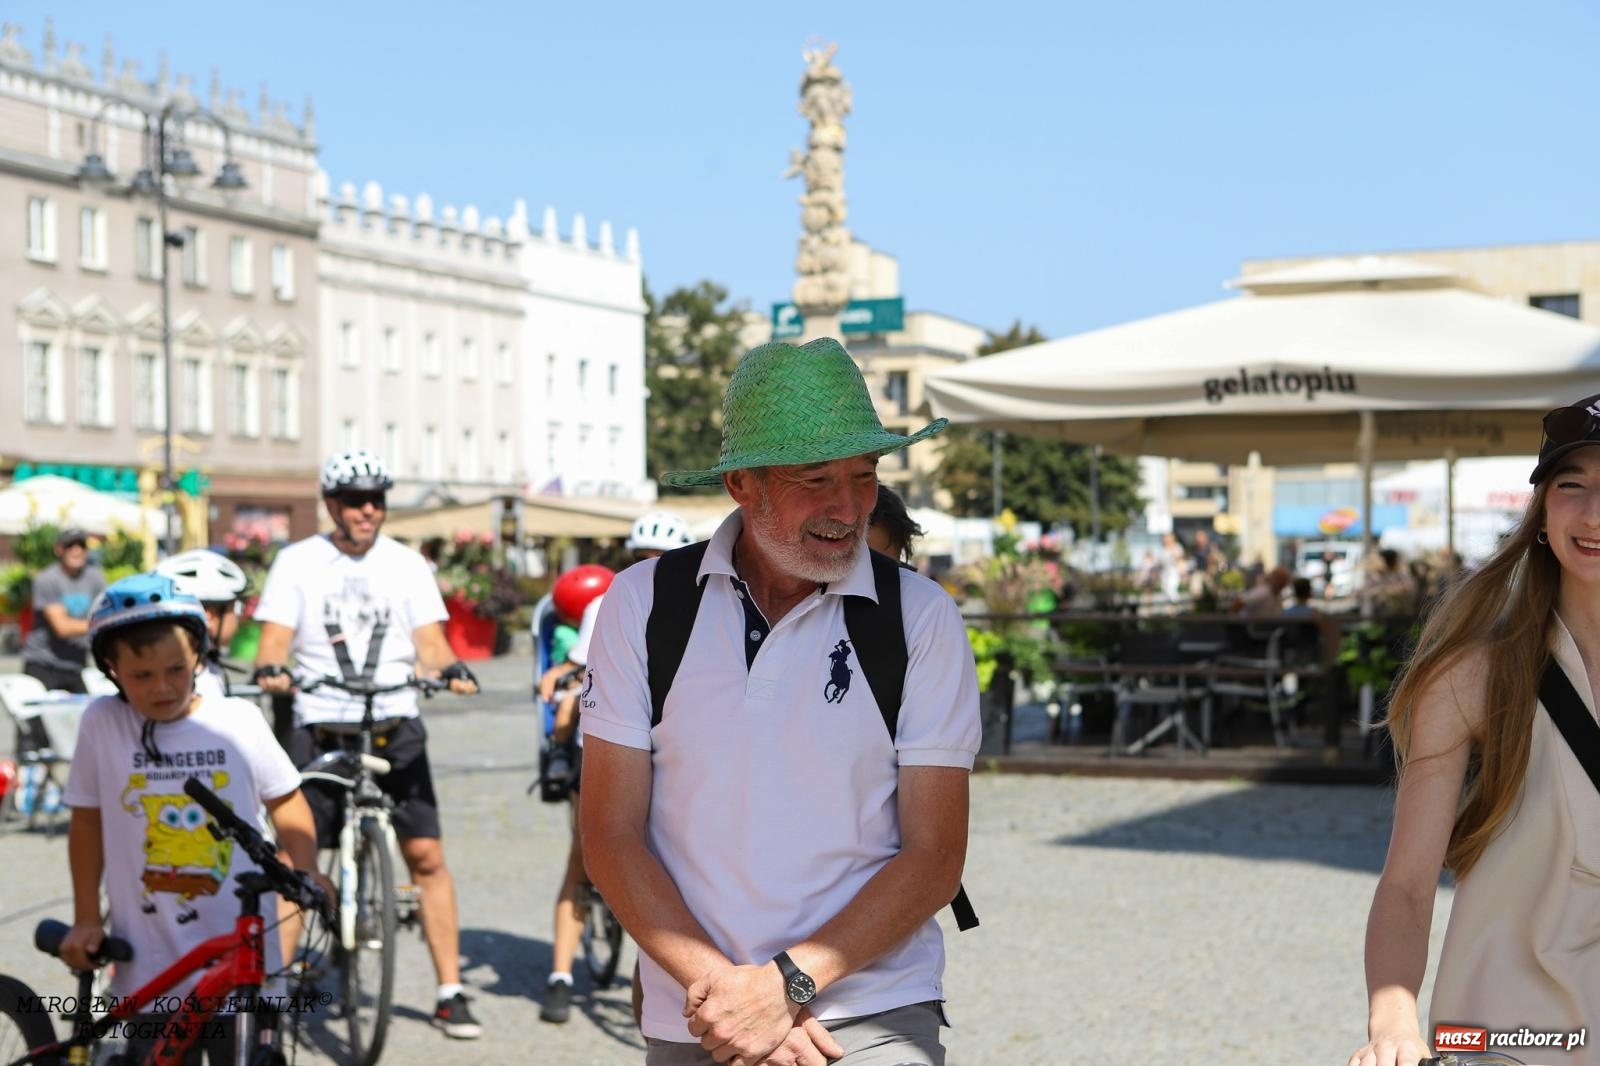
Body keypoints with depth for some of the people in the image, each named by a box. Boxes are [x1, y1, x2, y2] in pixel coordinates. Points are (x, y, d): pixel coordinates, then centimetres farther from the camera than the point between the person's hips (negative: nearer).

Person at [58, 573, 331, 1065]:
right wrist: (86, 918, 7)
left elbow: (285, 799, 9)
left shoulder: (238, 720, -3)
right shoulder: (101, 723, -4)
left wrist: (307, 870, -6)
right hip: (149, 971, 0)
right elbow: (87, 820, 7)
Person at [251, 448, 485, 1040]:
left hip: (394, 729, 1)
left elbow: (429, 641, 2)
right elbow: (275, 638, -2)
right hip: (319, 730, -1)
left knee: (426, 855, -4)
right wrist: (270, 670, -24)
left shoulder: (406, 564, 9)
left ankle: (450, 993, 5)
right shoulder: (297, 562, 5)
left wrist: (451, 669, -19)